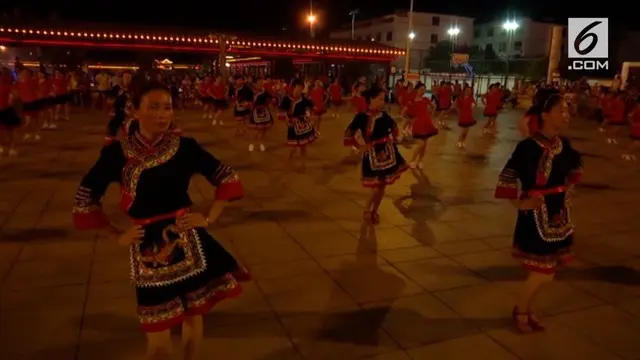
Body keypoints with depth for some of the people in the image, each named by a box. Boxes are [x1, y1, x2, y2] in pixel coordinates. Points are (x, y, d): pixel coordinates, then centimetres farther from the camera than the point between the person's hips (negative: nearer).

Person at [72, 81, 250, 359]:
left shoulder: (185, 147, -6)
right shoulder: (117, 153, -8)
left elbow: (228, 179, 2)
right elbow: (84, 200, 3)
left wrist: (209, 218, -4)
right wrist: (118, 235, -2)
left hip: (188, 243, 1)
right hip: (148, 250, 0)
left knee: (193, 314, 17)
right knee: (158, 333, 12)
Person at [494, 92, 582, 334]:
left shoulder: (563, 145, 1)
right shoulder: (528, 147, -20)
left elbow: (574, 170, 21)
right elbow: (506, 178, -18)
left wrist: (566, 193, 13)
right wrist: (518, 203, -13)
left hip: (557, 215, 7)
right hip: (535, 216, -7)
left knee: (544, 272, 15)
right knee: (543, 273, -1)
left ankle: (526, 309, 35)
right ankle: (520, 312, 24)